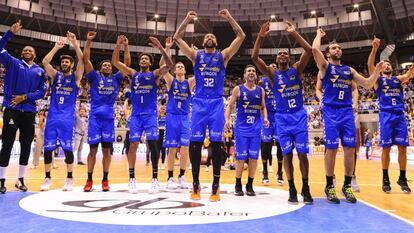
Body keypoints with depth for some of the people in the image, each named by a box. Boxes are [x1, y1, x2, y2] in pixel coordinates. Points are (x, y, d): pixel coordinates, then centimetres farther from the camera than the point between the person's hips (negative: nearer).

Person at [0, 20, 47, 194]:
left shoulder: (40, 71, 11)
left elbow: (42, 91, 4)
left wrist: (25, 97, -10)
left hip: (29, 112, 2)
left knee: (26, 146, 6)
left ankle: (20, 180, 18)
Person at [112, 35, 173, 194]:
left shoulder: (155, 74, 7)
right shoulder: (133, 74, 13)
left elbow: (169, 65, -11)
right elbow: (115, 62, 5)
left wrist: (160, 48, -22)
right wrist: (118, 45, -9)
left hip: (150, 114, -2)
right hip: (136, 114, 2)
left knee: (152, 143, -9)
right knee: (133, 144, -3)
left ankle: (155, 178, 0)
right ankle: (132, 178, 8)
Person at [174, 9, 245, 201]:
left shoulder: (223, 55, 12)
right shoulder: (196, 55, 13)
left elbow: (241, 36, 5)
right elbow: (177, 38, 7)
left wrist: (229, 17, 2)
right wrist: (187, 20, 2)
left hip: (216, 103, 0)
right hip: (199, 102, 1)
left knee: (216, 144, -2)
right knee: (195, 143, -1)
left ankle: (215, 186, 6)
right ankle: (195, 184, 11)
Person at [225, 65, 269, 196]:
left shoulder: (260, 90, 9)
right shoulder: (238, 89, 1)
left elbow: (263, 107, 17)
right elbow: (230, 106, 1)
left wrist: (265, 118, -1)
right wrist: (227, 120, -14)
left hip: (256, 129, 3)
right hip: (241, 128, -3)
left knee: (253, 157, 4)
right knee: (241, 157, -1)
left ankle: (250, 185, 17)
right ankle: (238, 185, 14)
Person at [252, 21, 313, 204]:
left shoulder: (297, 69, 4)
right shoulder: (273, 74, 4)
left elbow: (309, 50, -10)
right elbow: (255, 58, -7)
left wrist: (294, 33, -15)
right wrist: (260, 37, -16)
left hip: (299, 115, 0)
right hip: (282, 118, 0)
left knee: (302, 153, -1)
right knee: (287, 154, 1)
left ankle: (306, 188, 12)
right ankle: (292, 189, 12)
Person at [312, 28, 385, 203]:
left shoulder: (349, 70, 19)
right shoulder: (325, 66, 5)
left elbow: (367, 84, 17)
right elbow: (314, 49, -12)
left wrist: (376, 72, 1)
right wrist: (319, 35, 5)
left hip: (347, 112, 4)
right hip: (330, 112, -4)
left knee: (350, 149, 1)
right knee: (331, 149, -4)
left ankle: (347, 185, 15)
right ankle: (329, 186, 8)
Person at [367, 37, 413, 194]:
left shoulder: (399, 79, 17)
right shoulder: (378, 79, 9)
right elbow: (370, 66, -8)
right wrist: (374, 49, -21)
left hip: (400, 115, 3)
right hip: (386, 115, -3)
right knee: (386, 148, -2)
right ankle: (385, 179, 8)